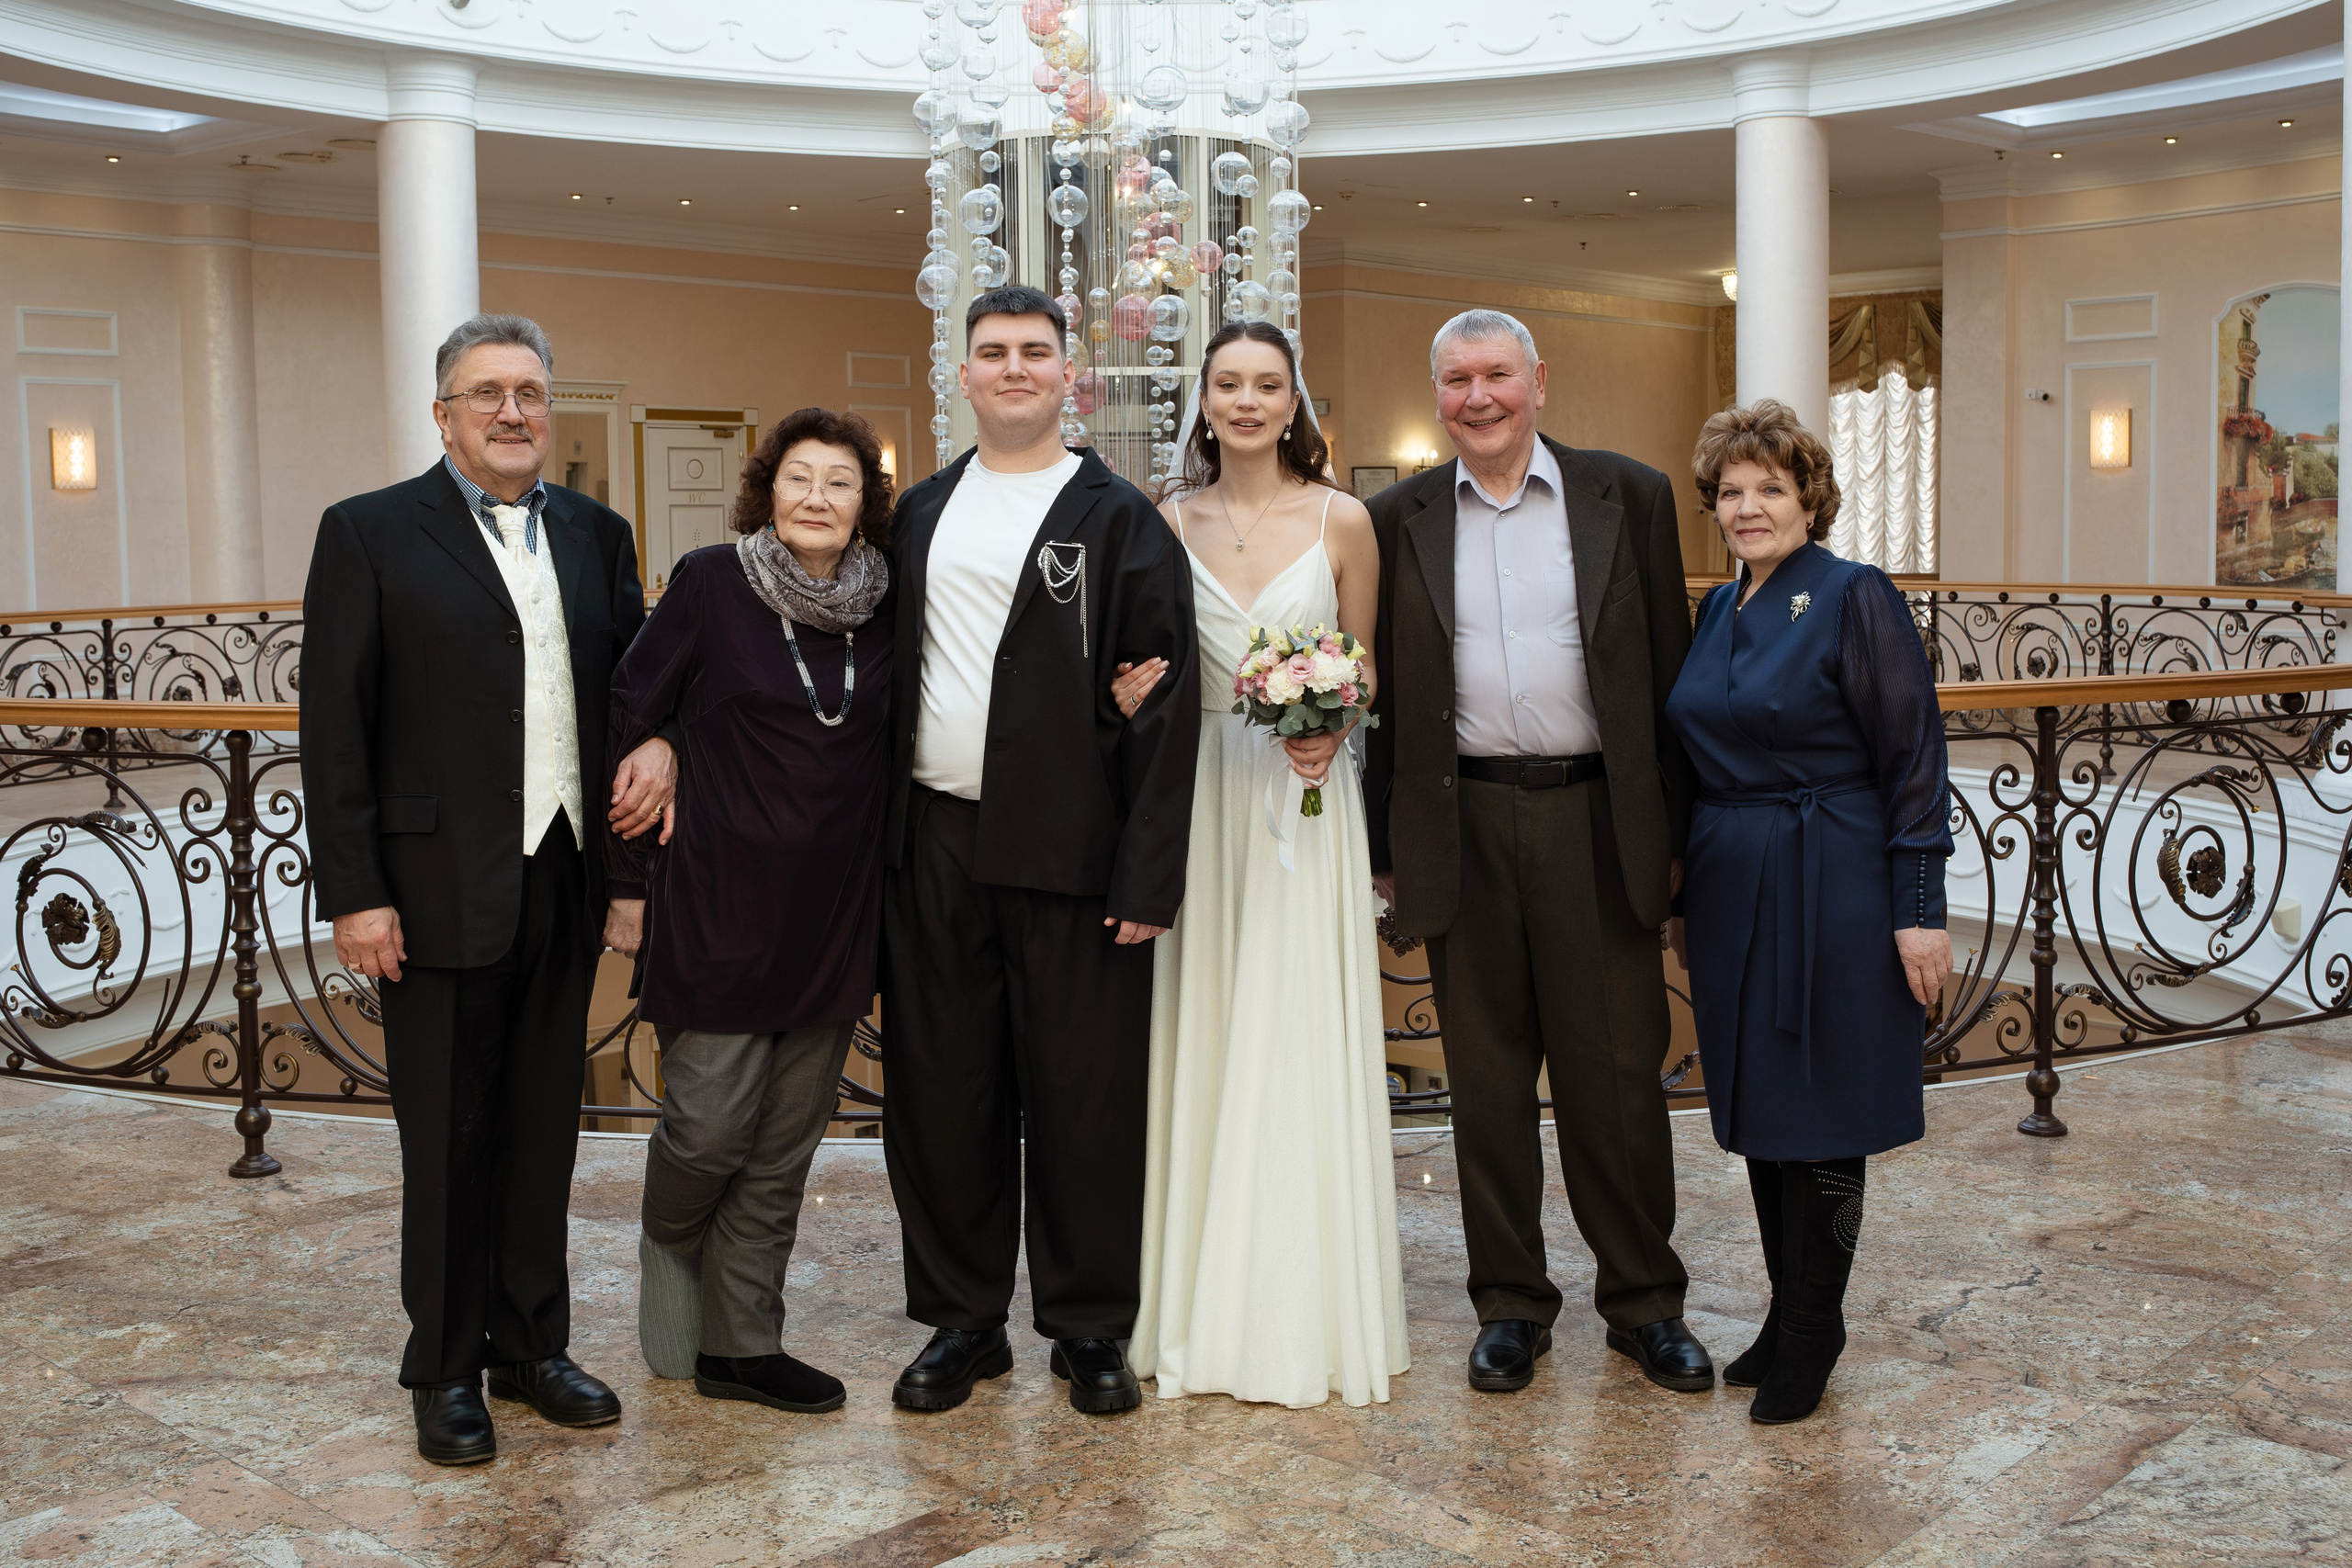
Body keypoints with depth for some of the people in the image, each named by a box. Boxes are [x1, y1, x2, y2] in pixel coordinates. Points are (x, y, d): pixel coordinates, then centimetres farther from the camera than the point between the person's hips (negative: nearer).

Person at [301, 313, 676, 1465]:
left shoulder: (596, 534, 11)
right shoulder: (368, 533, -3)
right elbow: (335, 730, -6)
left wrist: (661, 743, -4)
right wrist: (353, 894, -11)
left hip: (566, 882, 4)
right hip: (440, 888, -4)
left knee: (544, 1130, 14)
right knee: (449, 1143, 6)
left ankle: (530, 1345, 29)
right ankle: (445, 1370, 22)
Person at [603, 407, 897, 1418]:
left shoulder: (884, 607, 4)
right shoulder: (712, 583, -7)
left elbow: (899, 746, 14)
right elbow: (626, 723, -4)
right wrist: (629, 880, -4)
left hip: (834, 911, 4)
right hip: (719, 903, -4)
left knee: (785, 1144, 10)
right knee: (710, 1126, 0)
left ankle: (738, 1345, 24)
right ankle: (670, 1253, 34)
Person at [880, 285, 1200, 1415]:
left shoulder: (1118, 519, -1)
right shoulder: (919, 513, 13)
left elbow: (1165, 701, -6)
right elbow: (891, 675, 14)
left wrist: (1149, 874, -13)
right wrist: (880, 832, 4)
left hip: (1068, 853, -4)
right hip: (933, 850, 4)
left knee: (1084, 1098, 3)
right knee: (940, 1095, 9)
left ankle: (1090, 1327, 20)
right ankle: (962, 1319, 24)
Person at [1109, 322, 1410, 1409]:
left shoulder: (1342, 520, 2)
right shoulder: (1167, 523, 6)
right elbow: (1144, 671, 11)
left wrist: (1332, 731, -11)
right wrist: (1130, 697, -11)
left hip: (1306, 801, -1)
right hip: (1200, 798, 2)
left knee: (1299, 1047, -1)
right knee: (1199, 1045, 4)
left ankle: (1305, 1319, 11)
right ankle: (1200, 1312, 16)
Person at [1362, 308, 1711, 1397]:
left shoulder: (1628, 497, 4)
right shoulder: (1399, 520, 6)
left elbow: (1667, 671, 5)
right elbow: (1387, 695, 8)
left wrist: (1674, 825, 2)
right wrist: (1383, 843, 6)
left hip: (1597, 823, -1)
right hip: (1465, 829, 1)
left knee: (1619, 1073, 6)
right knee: (1486, 1080, 9)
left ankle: (1643, 1301, 22)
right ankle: (1510, 1304, 23)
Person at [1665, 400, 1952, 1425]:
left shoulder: (1857, 598, -9)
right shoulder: (1718, 610, 11)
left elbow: (1913, 761, -11)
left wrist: (1920, 911, -15)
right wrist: (1690, 900, 15)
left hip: (1834, 895, -7)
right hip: (1731, 890, 7)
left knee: (1820, 1120, 2)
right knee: (1758, 1112, 13)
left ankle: (1811, 1339, 17)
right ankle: (1785, 1313, 28)